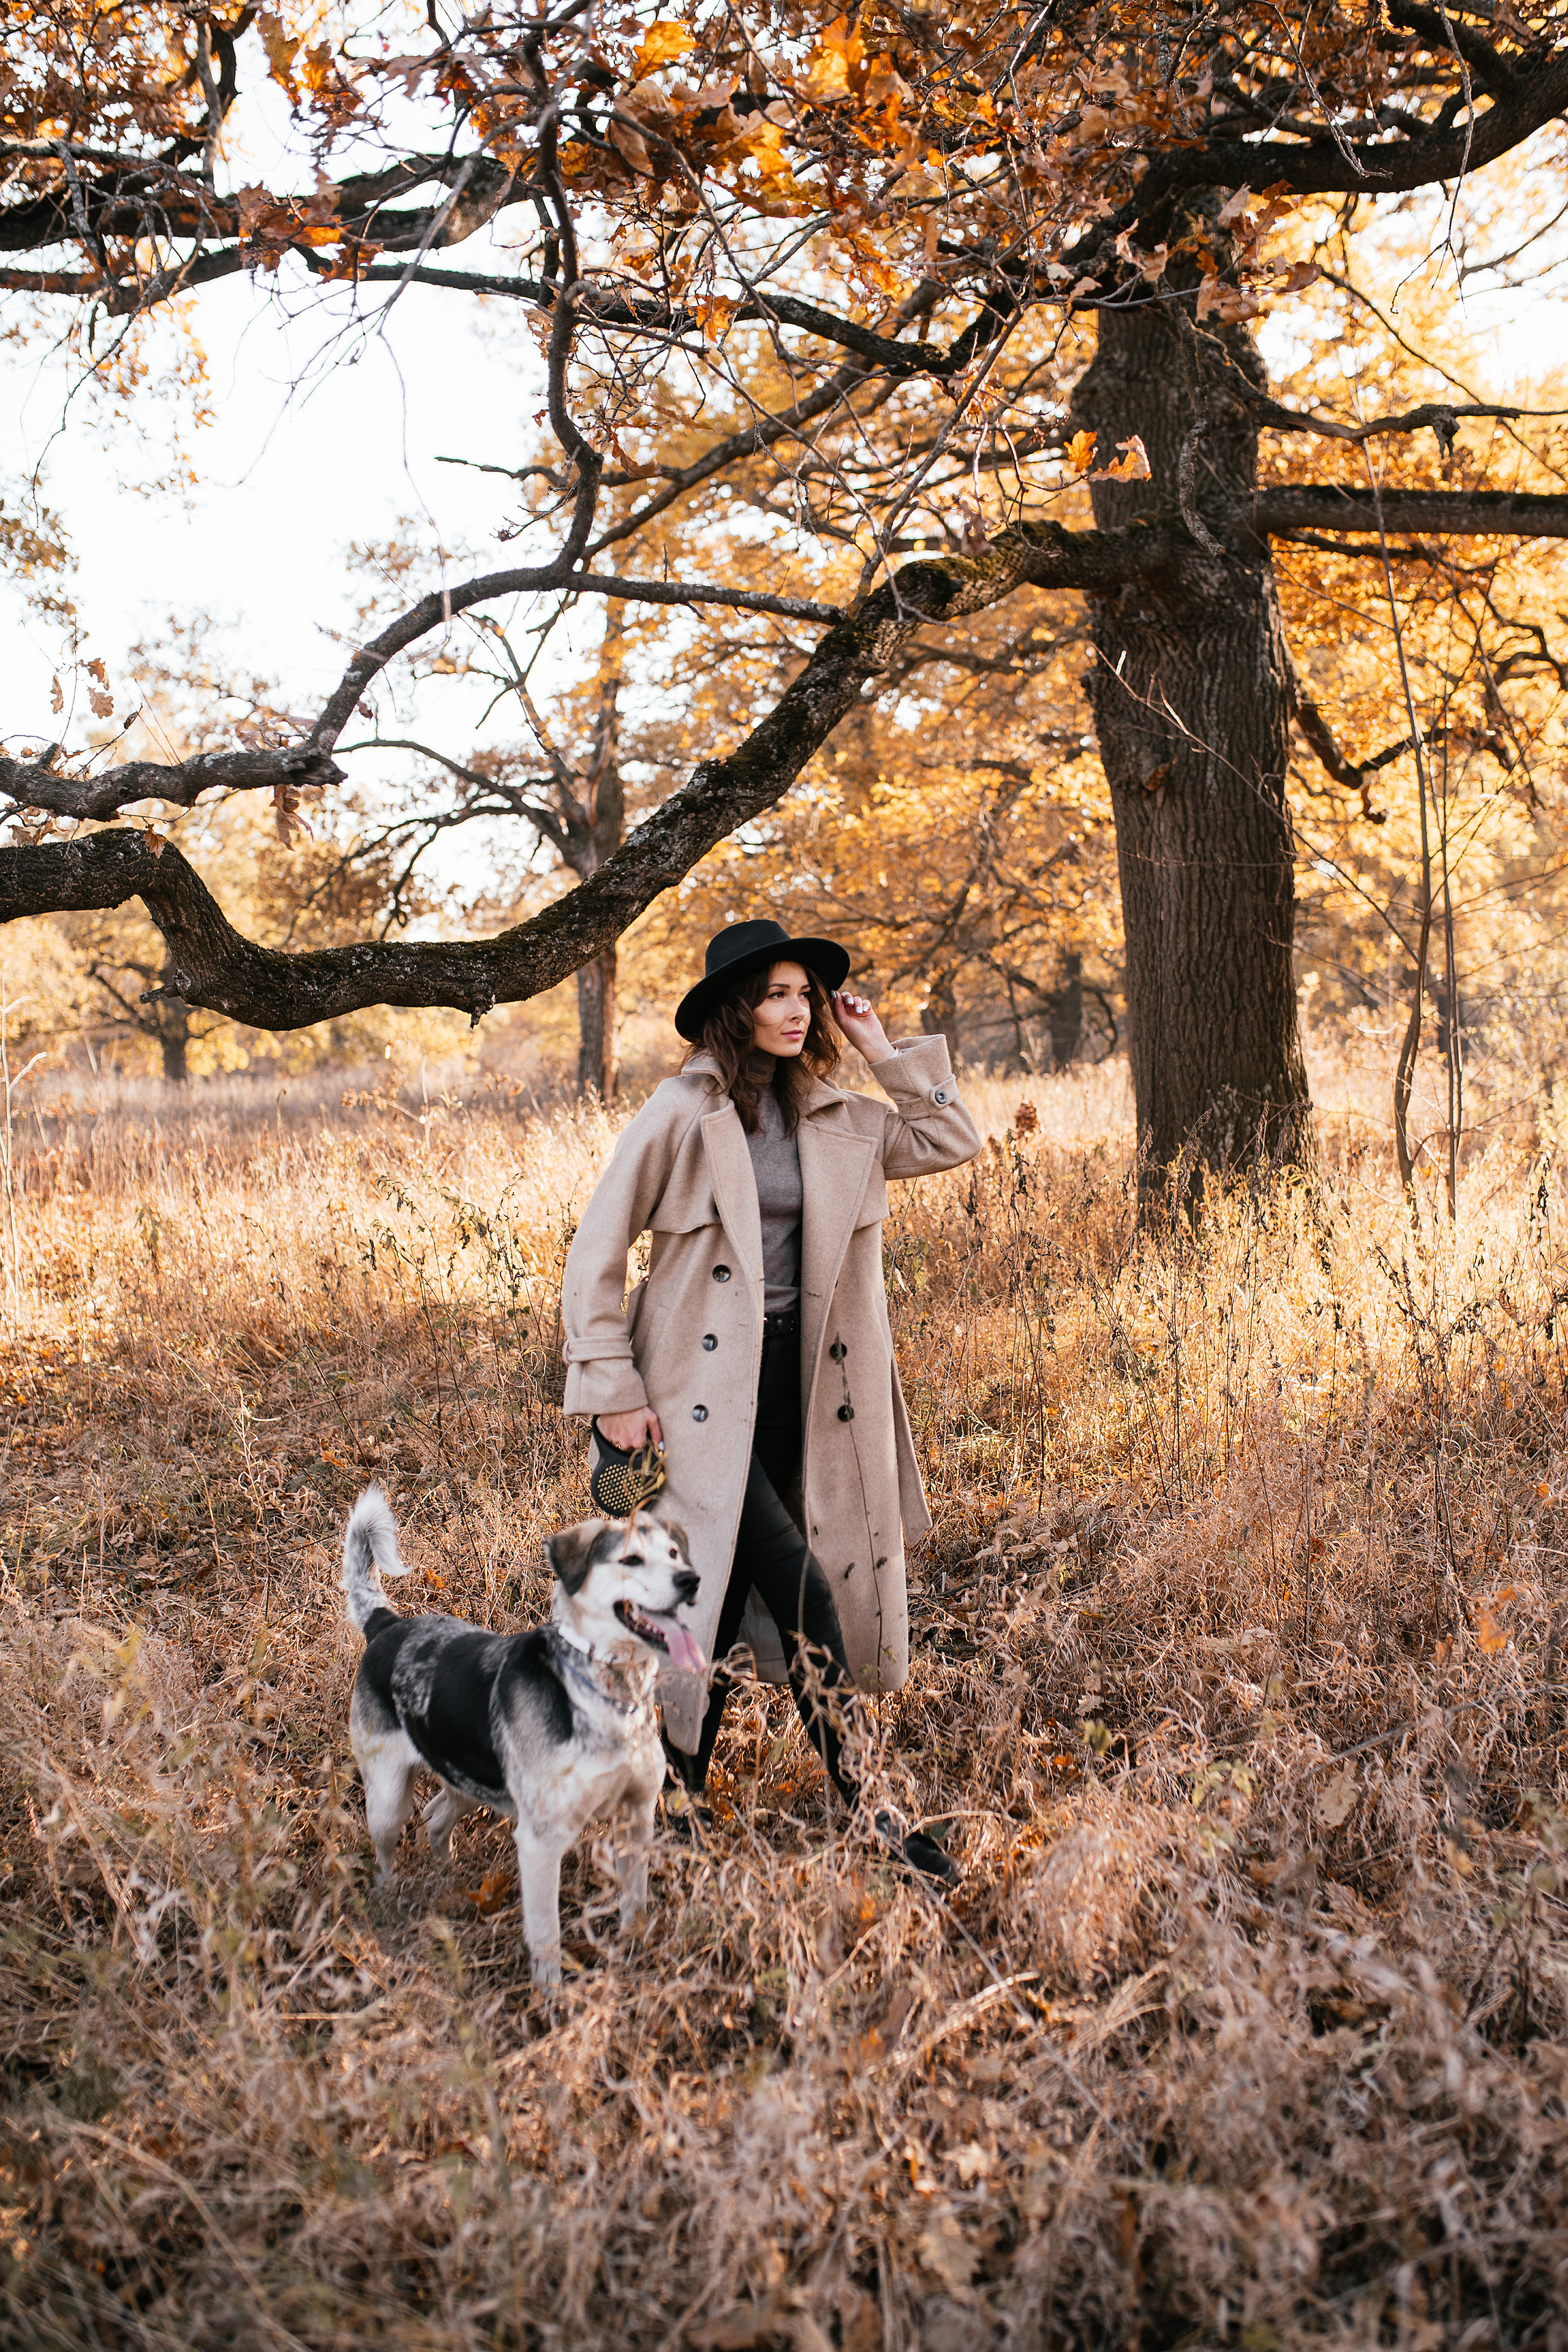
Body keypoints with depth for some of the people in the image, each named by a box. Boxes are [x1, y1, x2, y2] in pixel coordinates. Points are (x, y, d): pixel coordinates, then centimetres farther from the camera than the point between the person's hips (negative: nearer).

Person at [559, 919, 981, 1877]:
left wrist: (885, 1051, 4)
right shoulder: (683, 1113, -9)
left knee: (727, 1594, 12)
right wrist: (612, 1391, -10)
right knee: (800, 1589, -13)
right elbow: (596, 1252, -7)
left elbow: (957, 1141, 12)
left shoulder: (834, 1120, 7)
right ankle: (862, 1805, -2)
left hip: (792, 1380, 5)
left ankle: (682, 1797, 27)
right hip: (702, 1386, -5)